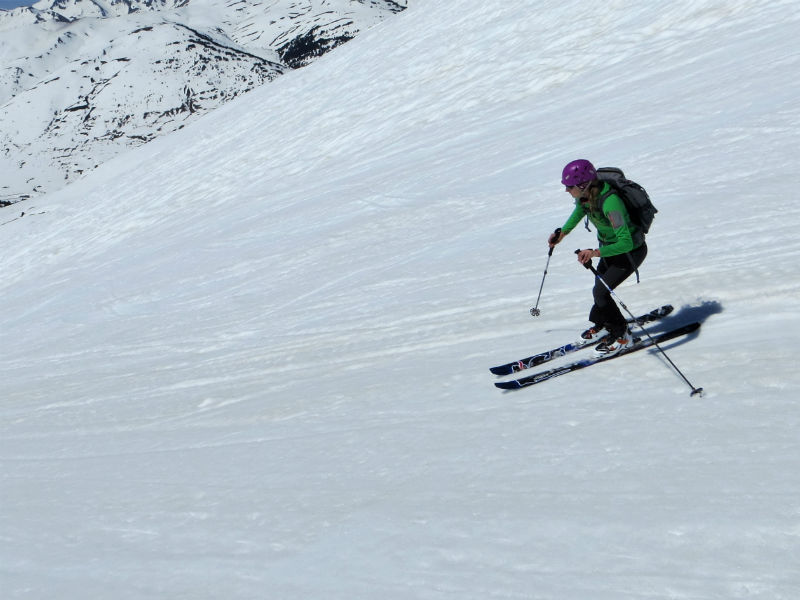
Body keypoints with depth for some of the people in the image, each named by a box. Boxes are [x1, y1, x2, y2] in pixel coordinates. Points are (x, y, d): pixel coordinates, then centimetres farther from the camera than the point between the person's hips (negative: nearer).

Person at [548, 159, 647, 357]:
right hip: (609, 248, 8)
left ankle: (622, 335, 10)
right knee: (600, 288, 17)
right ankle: (602, 325, 43)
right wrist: (563, 233, 10)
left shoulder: (609, 202, -39)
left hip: (630, 251, -8)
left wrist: (596, 253, -48)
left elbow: (626, 243, -41)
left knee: (600, 291, -8)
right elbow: (580, 210, 14)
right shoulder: (585, 195, -14)